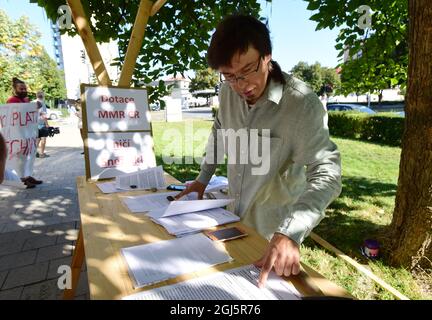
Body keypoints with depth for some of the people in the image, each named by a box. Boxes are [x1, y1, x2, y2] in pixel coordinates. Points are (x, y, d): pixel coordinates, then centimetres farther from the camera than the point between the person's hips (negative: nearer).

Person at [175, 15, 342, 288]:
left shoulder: (303, 104, -27)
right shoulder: (228, 92, -9)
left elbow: (327, 173, -32)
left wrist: (290, 233, -45)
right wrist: (203, 178, 8)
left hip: (274, 228, -5)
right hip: (236, 216, 6)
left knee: (268, 286, 17)